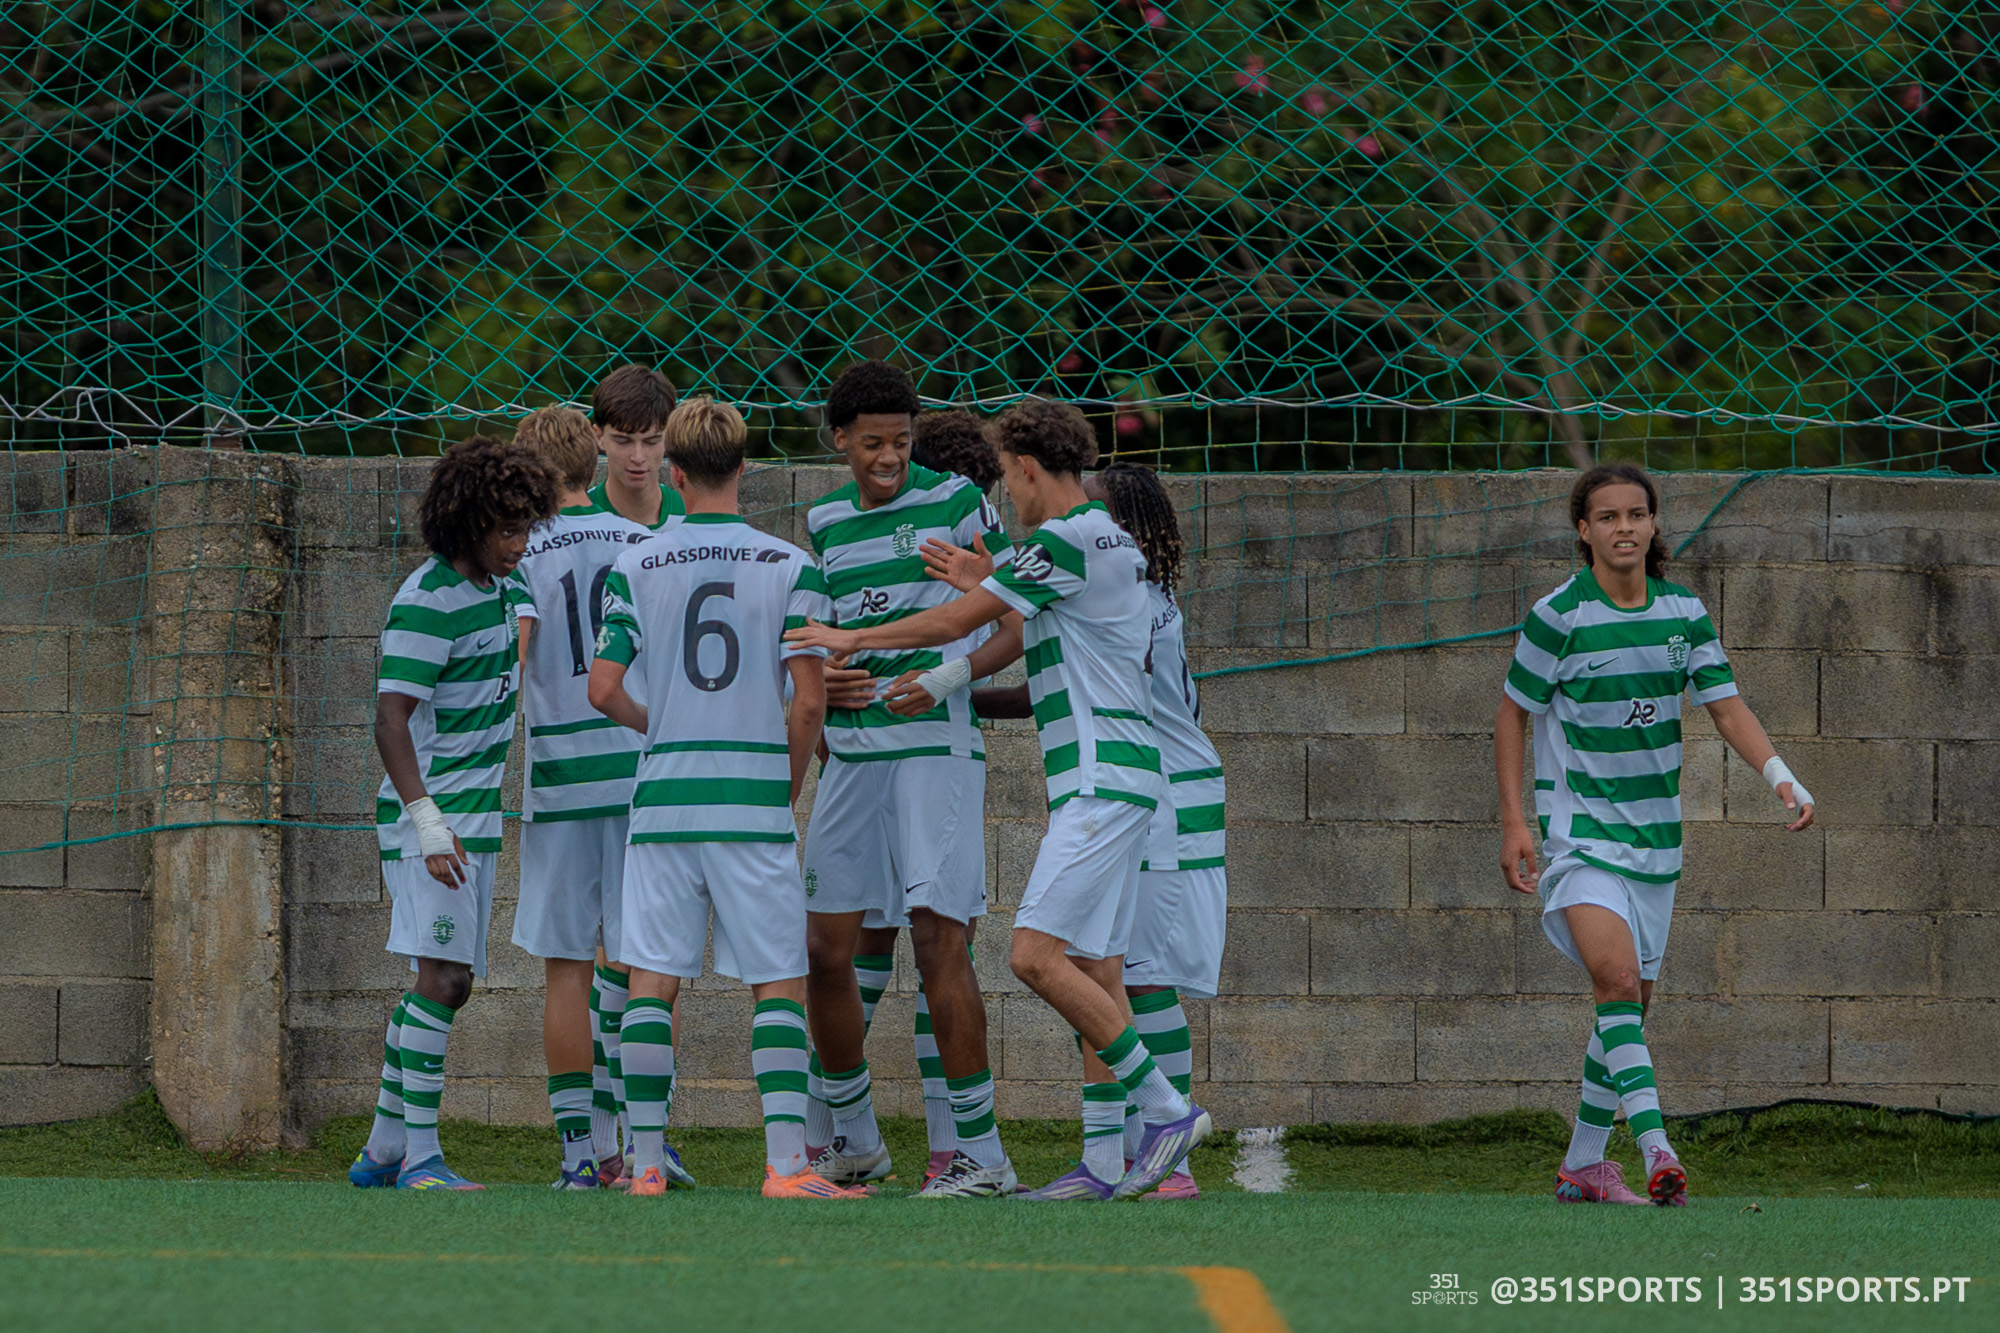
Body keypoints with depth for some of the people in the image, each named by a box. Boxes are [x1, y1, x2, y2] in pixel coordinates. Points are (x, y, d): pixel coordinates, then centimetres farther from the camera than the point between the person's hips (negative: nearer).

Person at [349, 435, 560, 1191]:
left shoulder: (499, 582, 10)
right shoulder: (428, 603, -17)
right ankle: (419, 1155, -18)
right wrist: (428, 823, -28)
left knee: (447, 982, 10)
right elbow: (390, 718, -22)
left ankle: (381, 1150, 17)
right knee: (441, 977, -17)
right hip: (429, 815, -9)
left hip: (475, 814, 9)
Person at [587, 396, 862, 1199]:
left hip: (665, 798, 1)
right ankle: (786, 1162, -9)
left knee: (653, 982, 6)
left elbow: (603, 690, 0)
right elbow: (809, 701, -6)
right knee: (778, 985, 1)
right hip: (756, 800, -1)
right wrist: (787, 788, 9)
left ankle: (646, 1161, 4)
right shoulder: (790, 568, -2)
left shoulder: (636, 568, 2)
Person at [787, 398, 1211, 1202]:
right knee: (1092, 968, 7)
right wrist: (984, 582, 37)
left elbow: (954, 624, -7)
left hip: (1100, 782, -10)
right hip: (1108, 781, 10)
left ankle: (1167, 1110, -13)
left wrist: (851, 640, 5)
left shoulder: (1065, 540, -12)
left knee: (1037, 954, -15)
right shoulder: (1110, 542, 17)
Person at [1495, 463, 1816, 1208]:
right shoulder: (1557, 617, -11)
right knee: (1616, 973, -24)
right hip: (1580, 823, -5)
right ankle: (1656, 1150, -33)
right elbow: (1514, 713, -2)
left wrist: (1779, 775, -15)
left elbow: (1726, 706, 2)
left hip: (1654, 831, 5)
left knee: (1631, 998, 9)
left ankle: (1584, 1163, 22)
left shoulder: (1684, 612, 2)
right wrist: (1513, 823, -7)